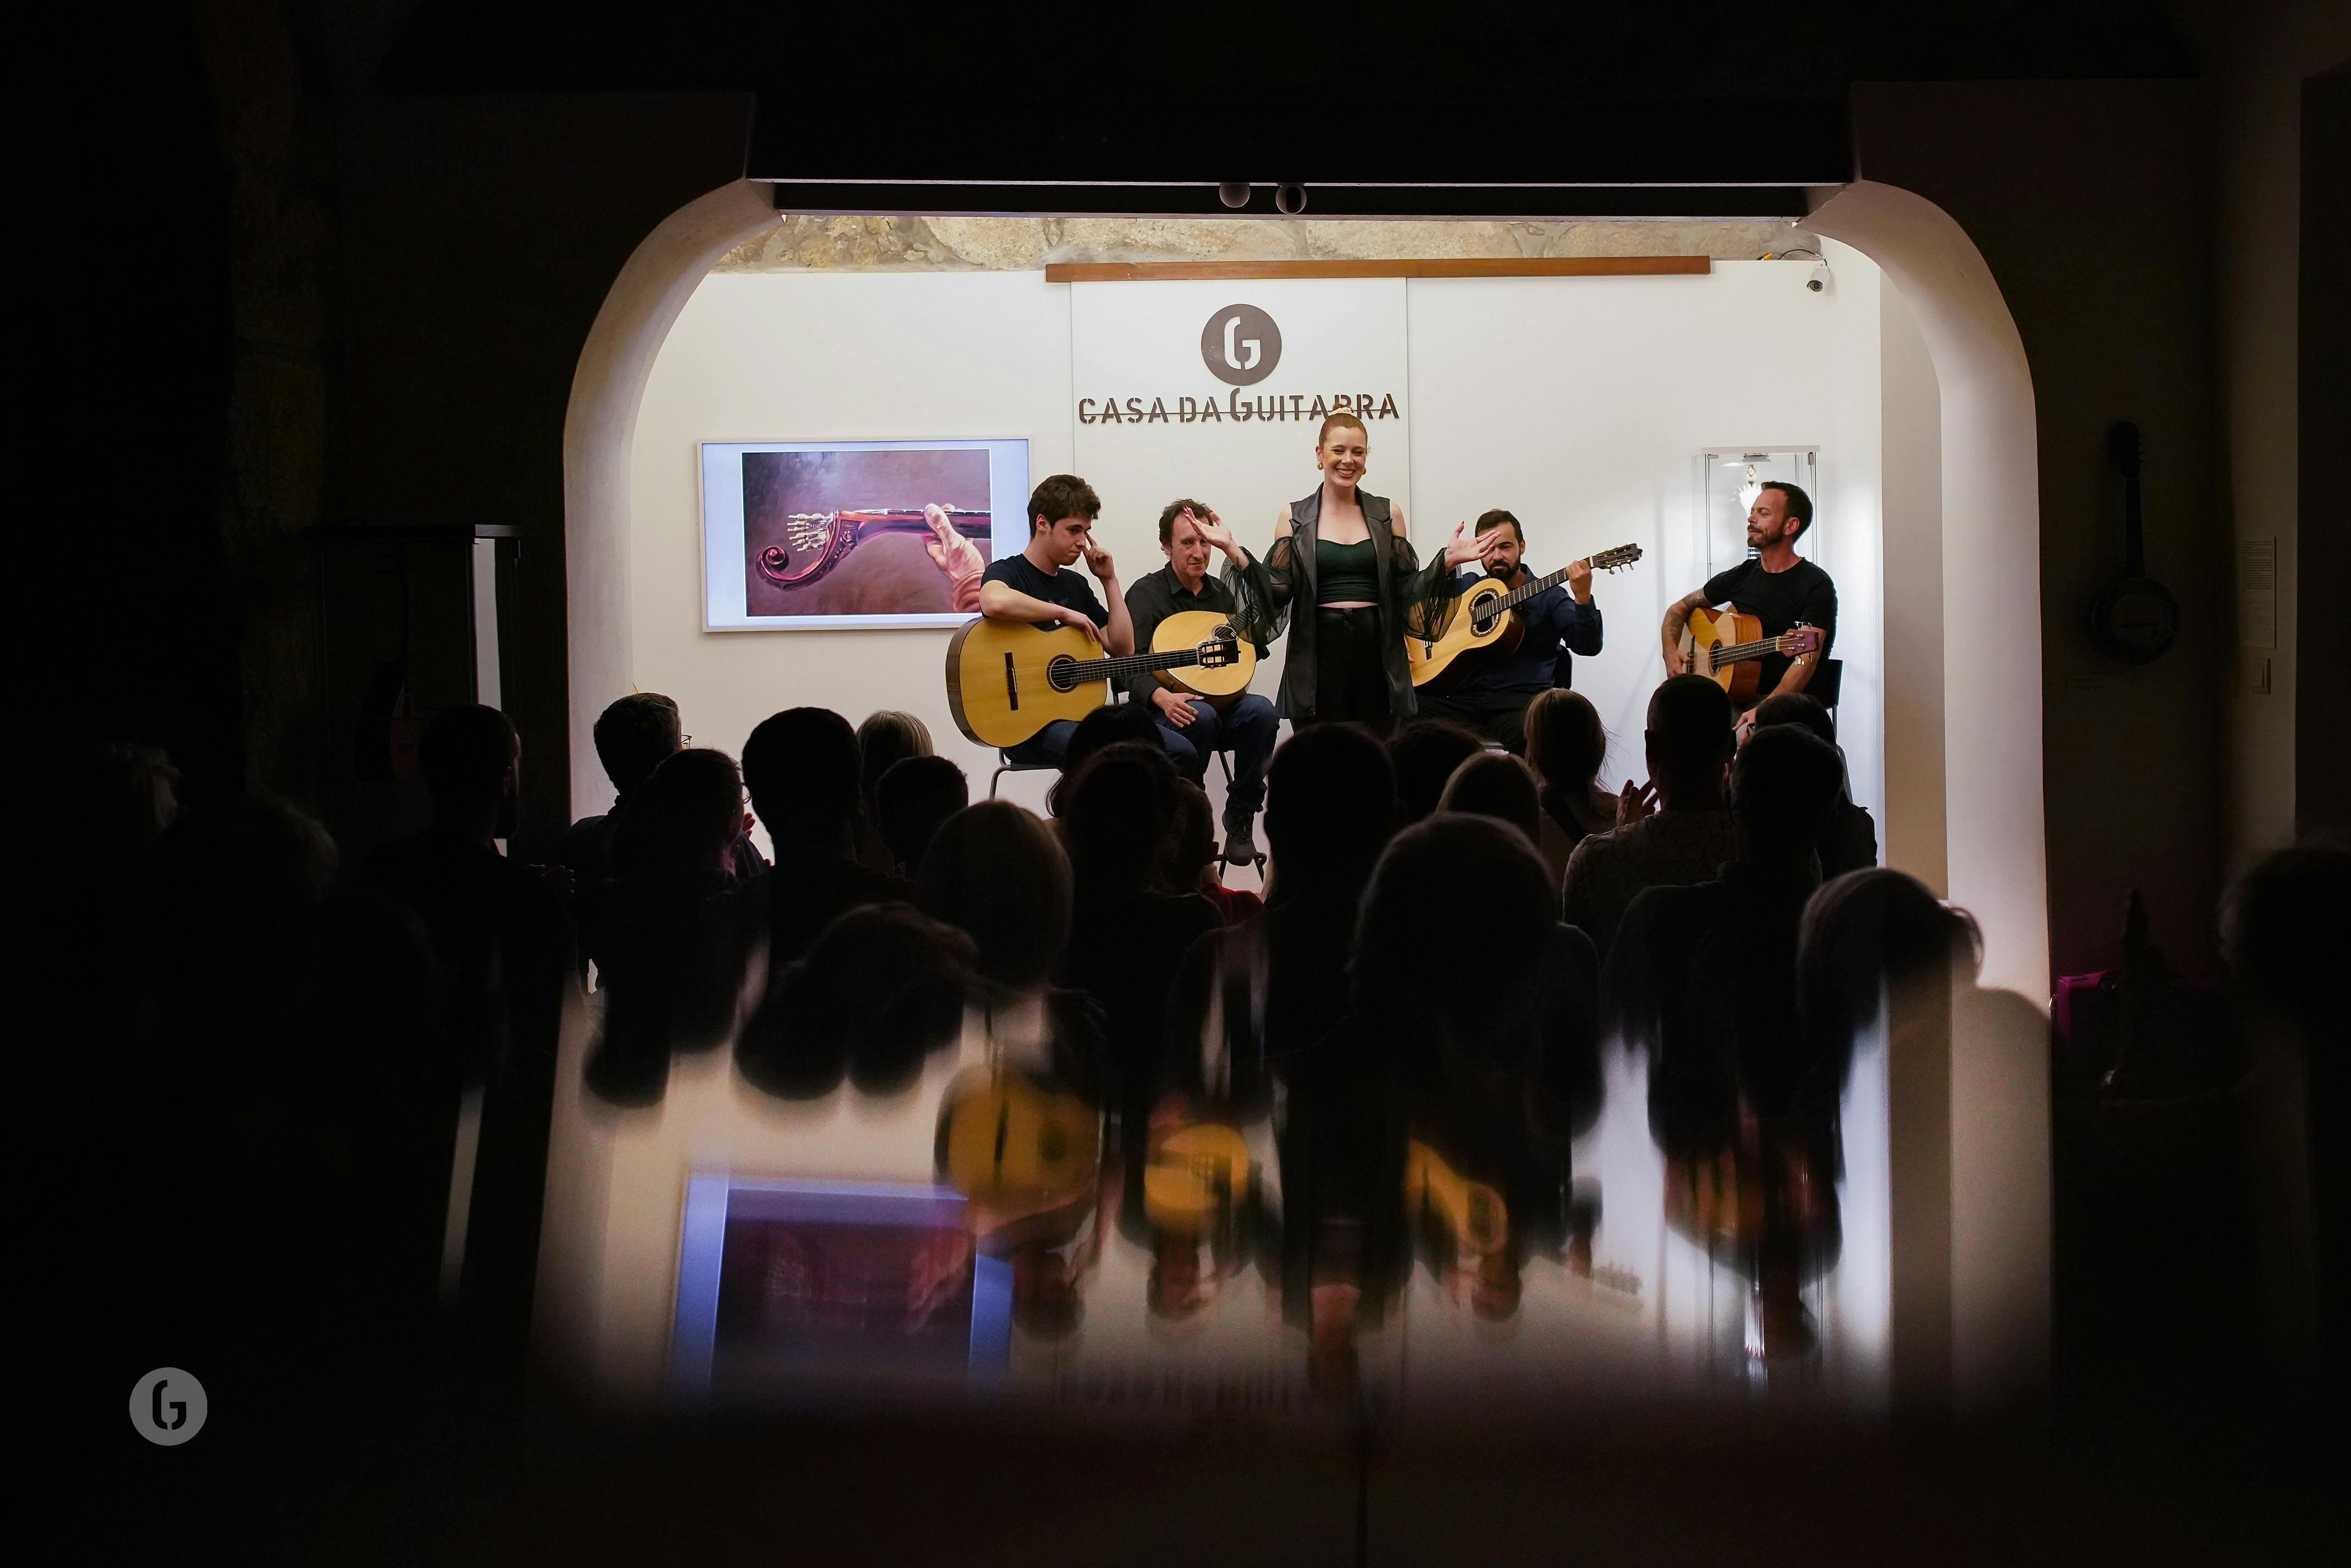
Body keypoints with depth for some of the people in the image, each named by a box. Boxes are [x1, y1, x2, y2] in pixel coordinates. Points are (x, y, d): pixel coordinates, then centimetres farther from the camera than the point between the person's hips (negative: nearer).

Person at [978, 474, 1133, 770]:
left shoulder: (1075, 584, 20)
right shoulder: (1008, 572, -3)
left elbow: (1123, 648, 18)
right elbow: (995, 603, -31)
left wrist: (1109, 580, 12)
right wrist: (1066, 615, -18)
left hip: (1077, 712, 7)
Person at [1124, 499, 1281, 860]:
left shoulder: (1221, 592, 15)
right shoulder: (1146, 594, -1)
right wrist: (1162, 697, -34)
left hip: (1221, 704, 4)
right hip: (1164, 712, -4)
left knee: (1262, 711, -28)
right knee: (1201, 715, -38)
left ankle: (1241, 818, -15)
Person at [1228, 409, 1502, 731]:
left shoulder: (1387, 515, 10)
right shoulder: (1295, 518, 6)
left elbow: (1406, 590, 8)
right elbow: (1278, 590, -1)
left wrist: (1447, 560, -6)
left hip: (1377, 653, 1)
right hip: (1319, 653, -1)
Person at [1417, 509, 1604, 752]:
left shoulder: (1549, 596, 12)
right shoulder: (1464, 586, 21)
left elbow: (1587, 646, -1)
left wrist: (1582, 599, -20)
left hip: (1519, 699, -3)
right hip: (1464, 698, 3)